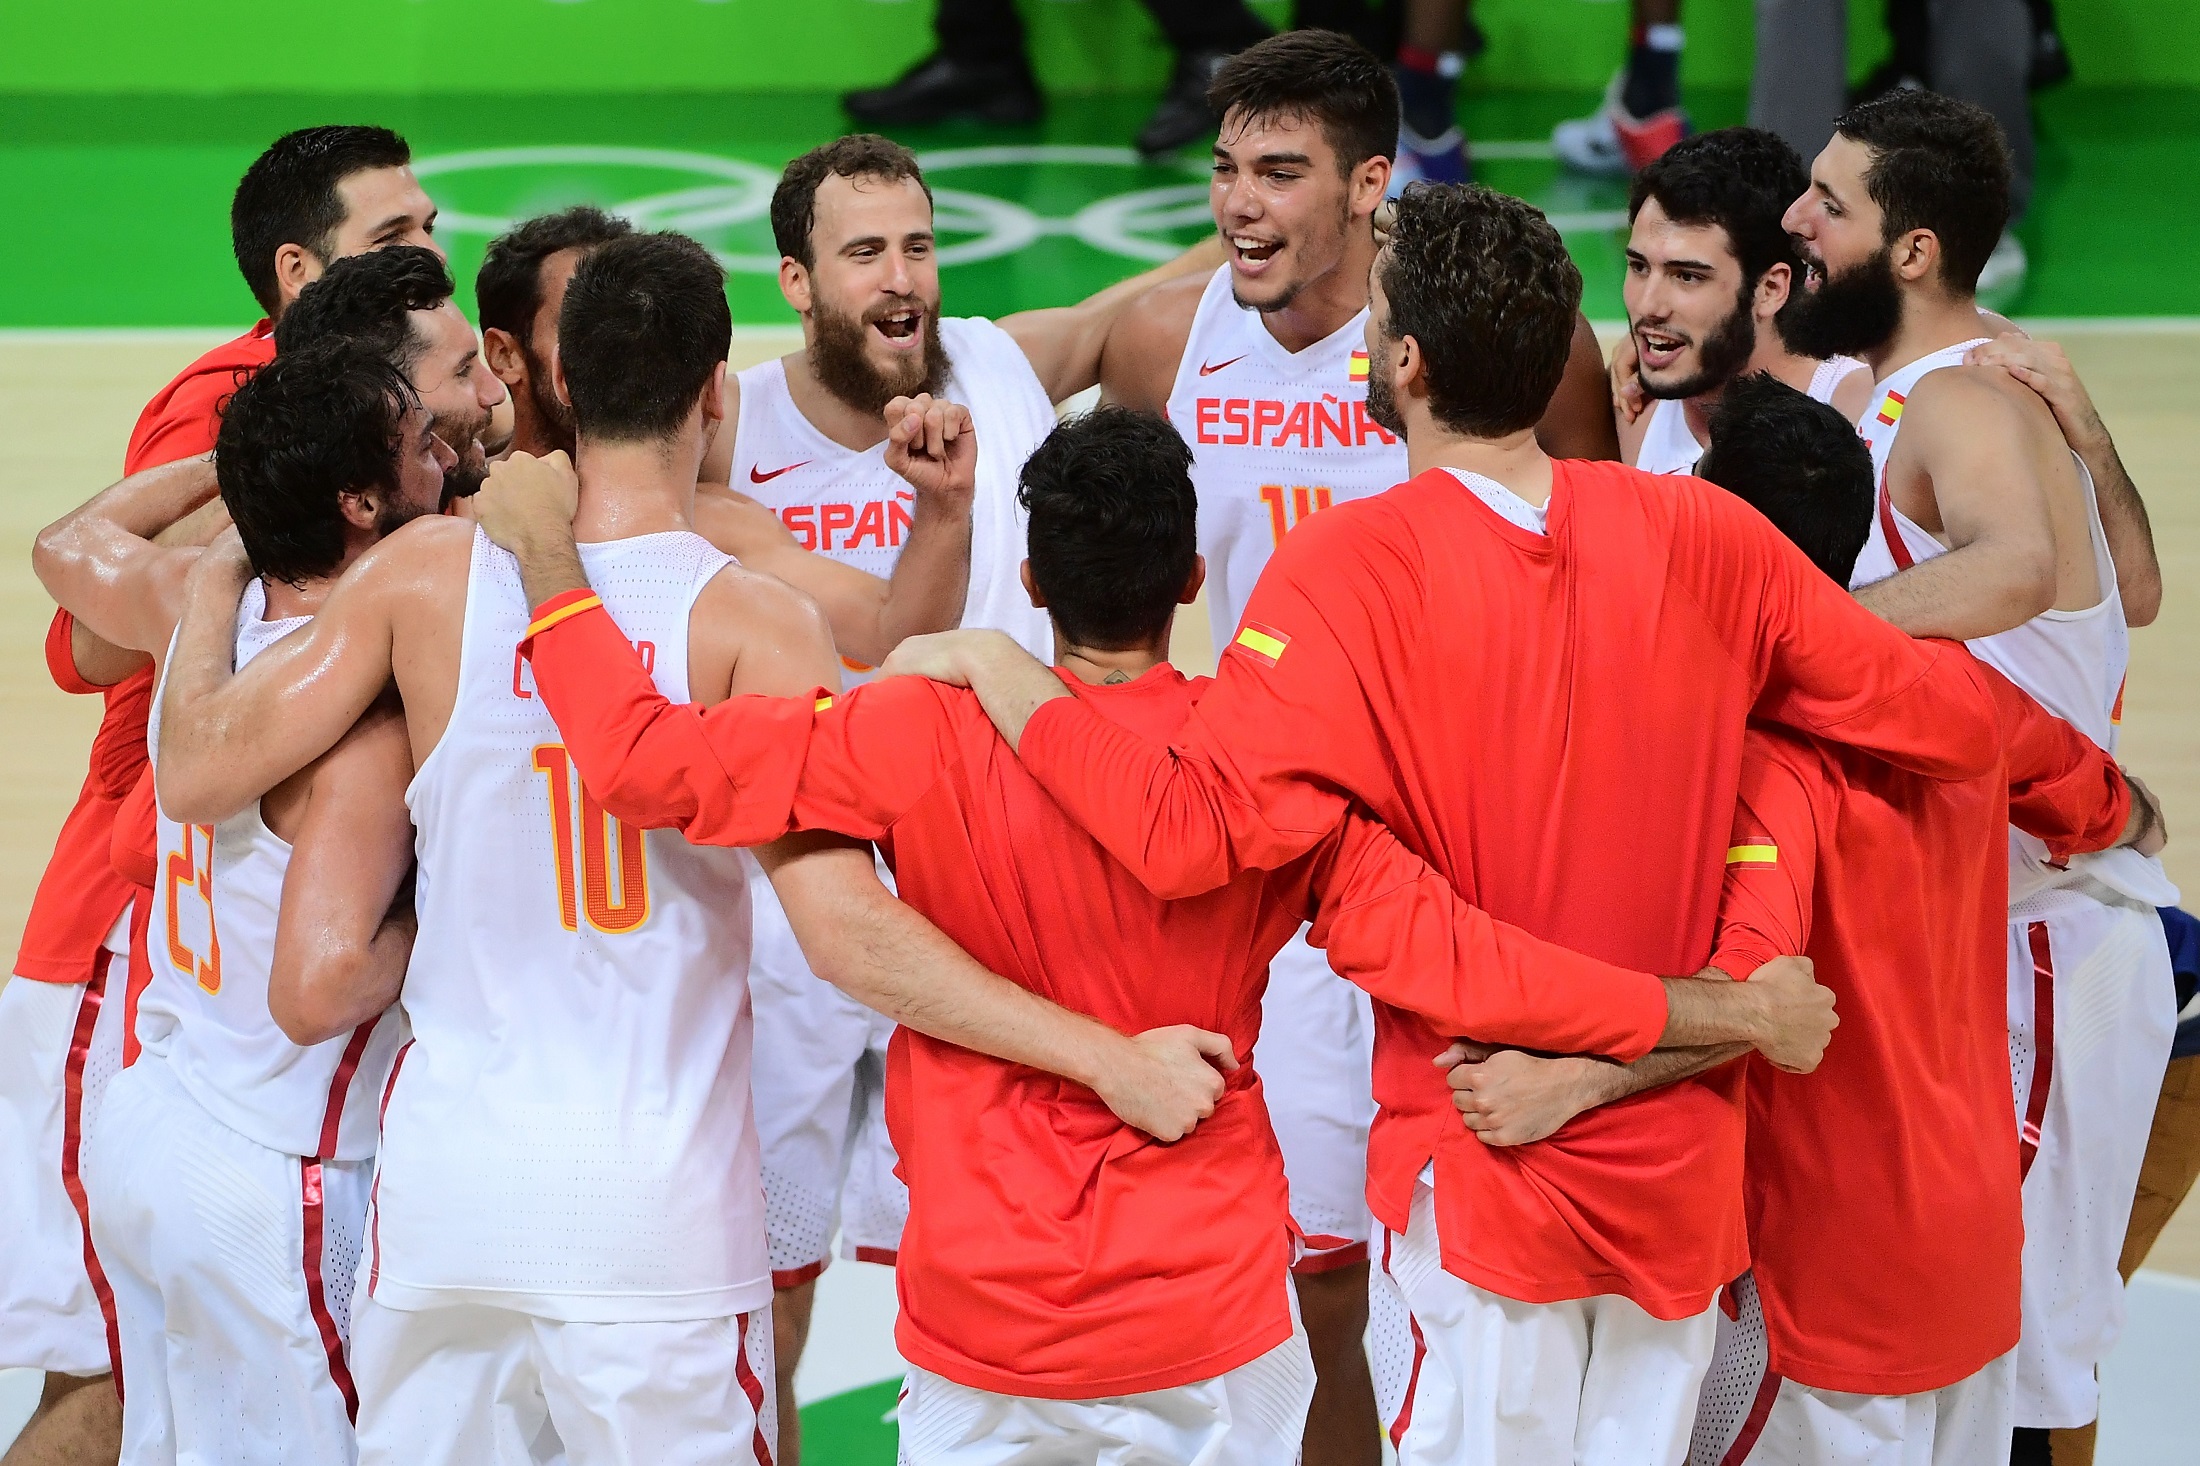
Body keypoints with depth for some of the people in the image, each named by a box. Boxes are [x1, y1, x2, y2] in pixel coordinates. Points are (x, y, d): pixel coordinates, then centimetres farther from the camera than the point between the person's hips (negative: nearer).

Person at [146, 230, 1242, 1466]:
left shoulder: (429, 574, -4)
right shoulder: (751, 622, -11)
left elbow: (200, 775, -1)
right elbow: (847, 929, -20)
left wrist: (210, 596, 18)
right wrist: (1109, 1057, -18)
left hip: (447, 1179, 3)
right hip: (655, 1208, -2)